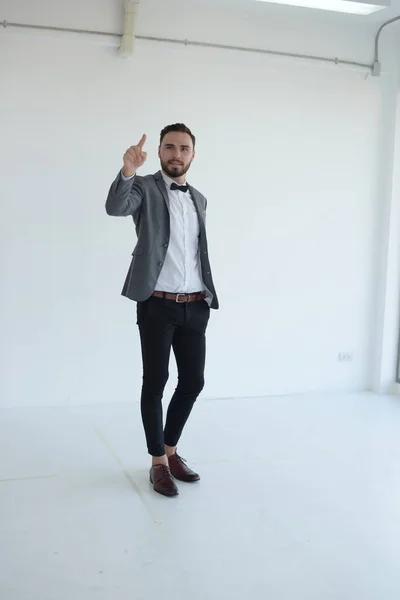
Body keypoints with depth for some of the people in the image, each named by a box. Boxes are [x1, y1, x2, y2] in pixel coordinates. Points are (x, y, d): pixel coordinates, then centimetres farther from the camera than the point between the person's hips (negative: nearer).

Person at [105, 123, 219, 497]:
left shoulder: (199, 199, 16)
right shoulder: (144, 187, -2)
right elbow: (115, 208, -24)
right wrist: (127, 171, -42)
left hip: (195, 306, 6)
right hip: (157, 304, -5)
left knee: (193, 381, 8)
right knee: (155, 382, 1)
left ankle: (171, 450, 27)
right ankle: (158, 462, 15)